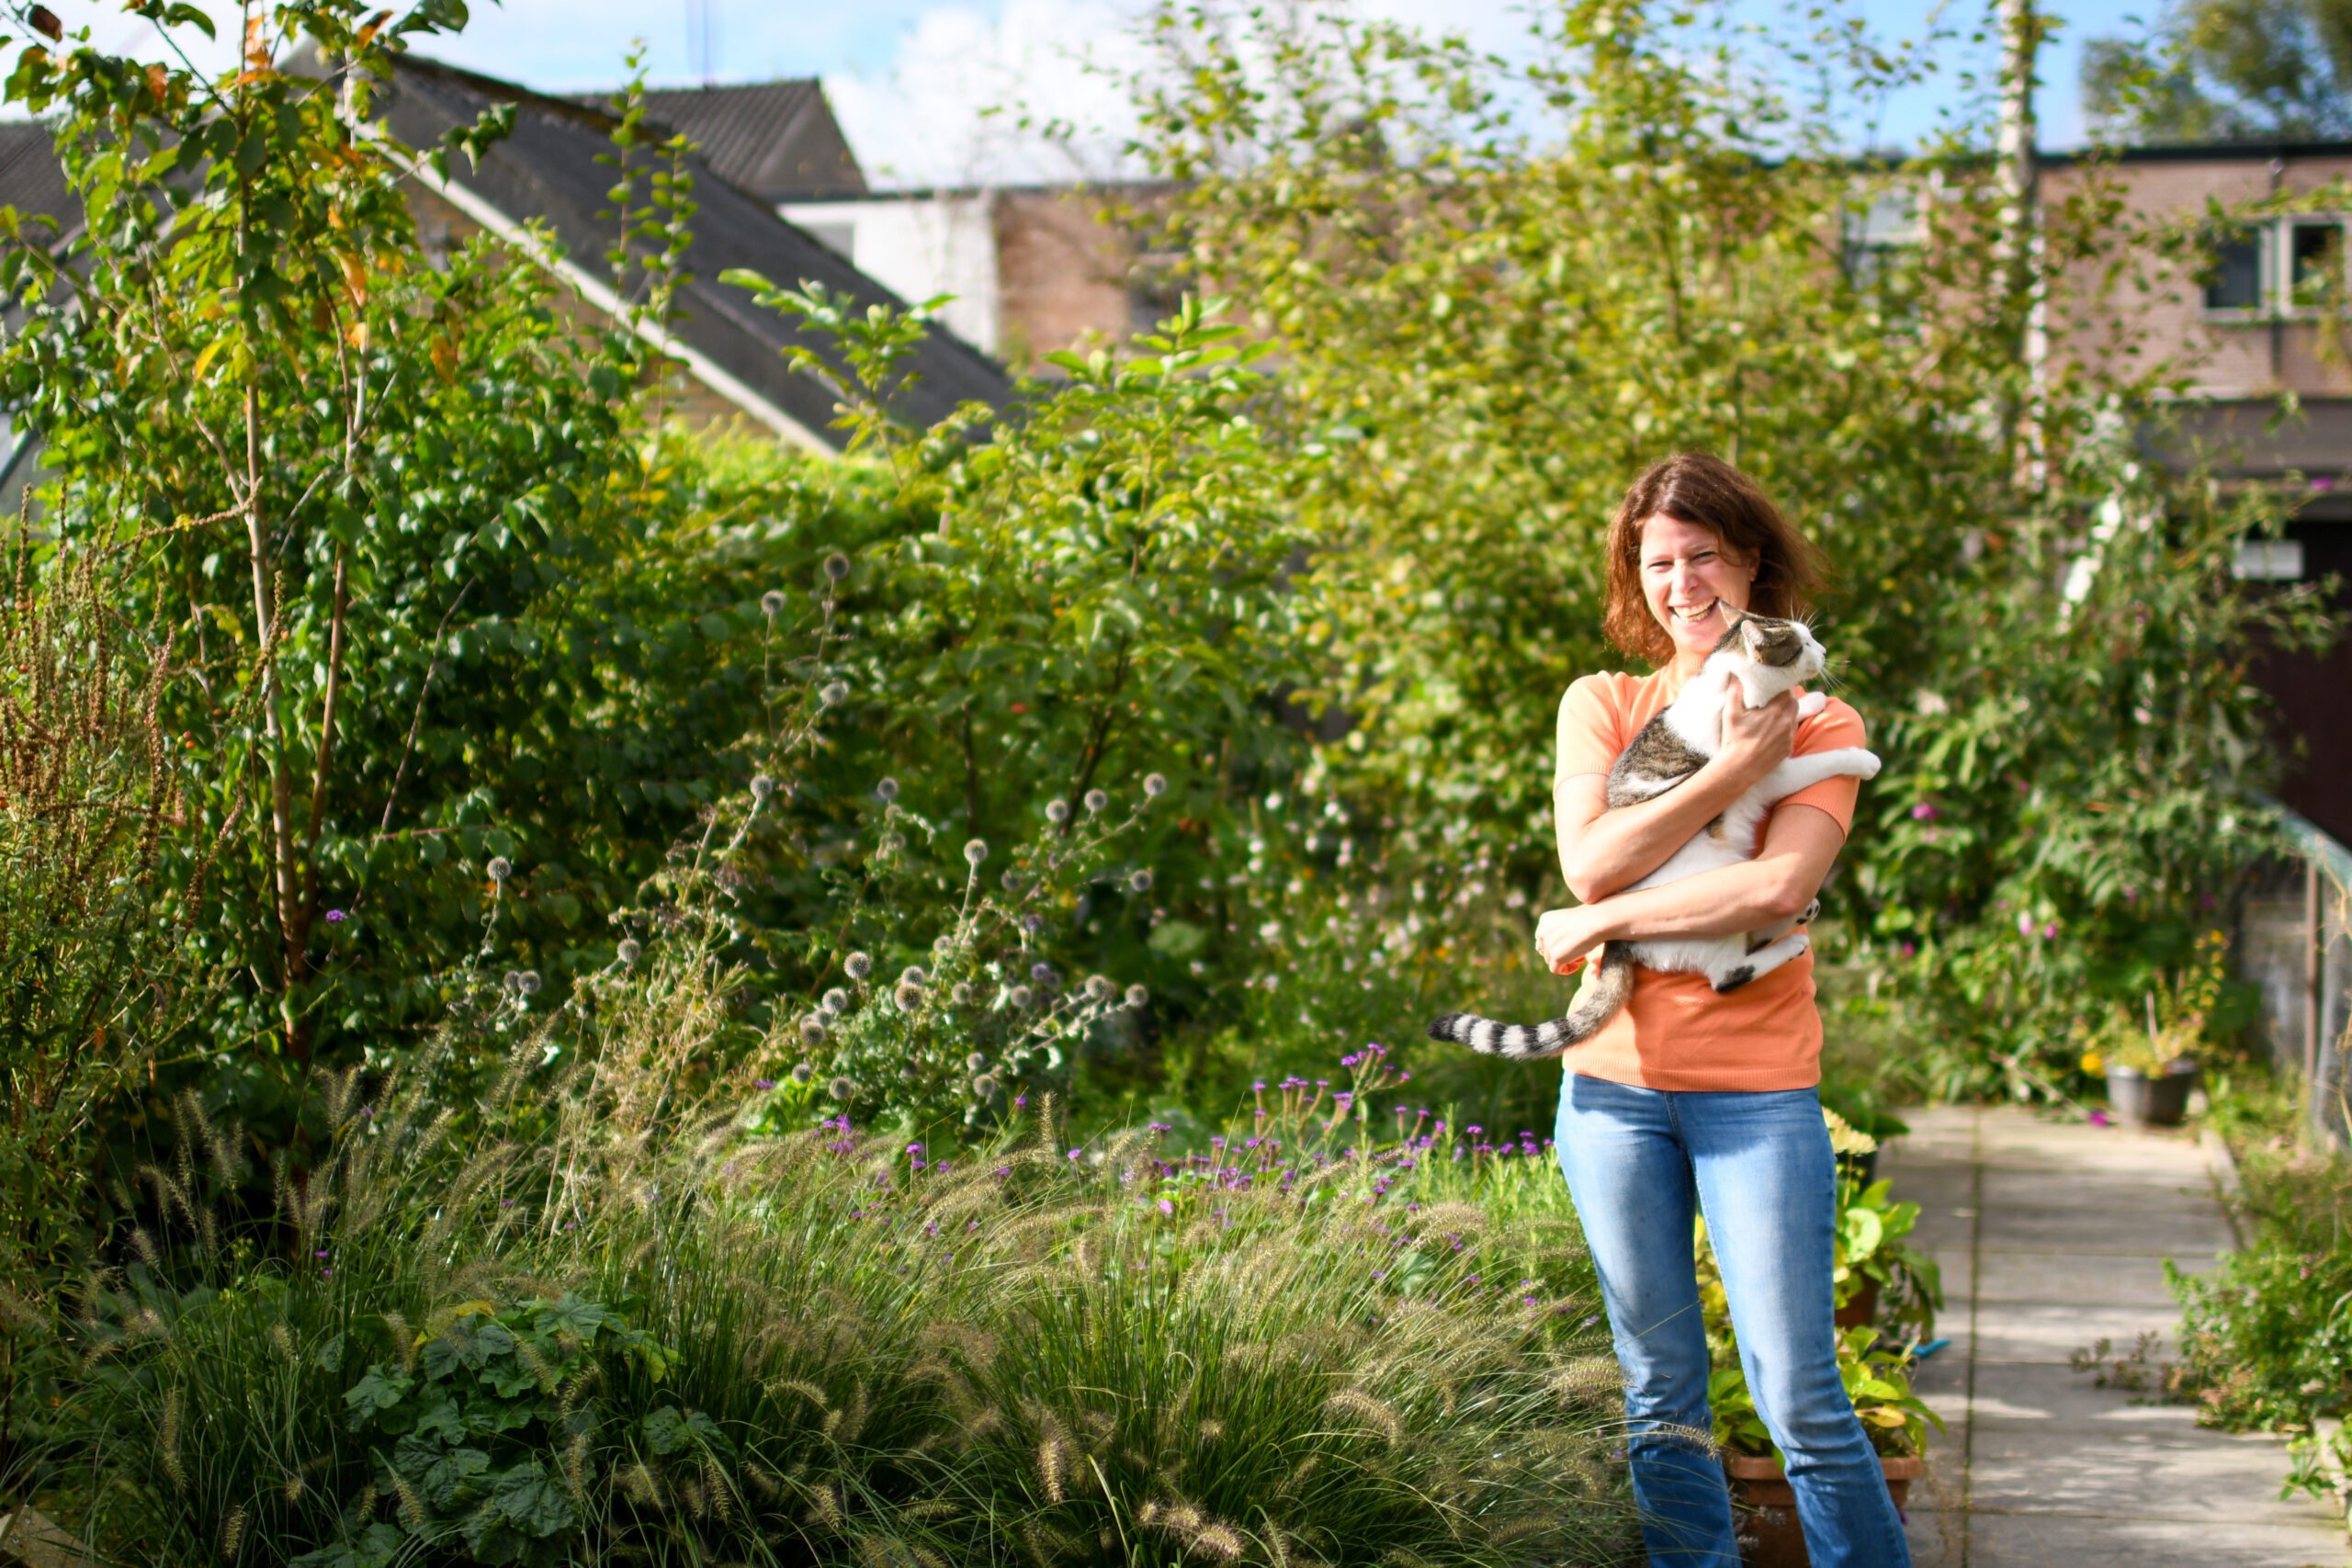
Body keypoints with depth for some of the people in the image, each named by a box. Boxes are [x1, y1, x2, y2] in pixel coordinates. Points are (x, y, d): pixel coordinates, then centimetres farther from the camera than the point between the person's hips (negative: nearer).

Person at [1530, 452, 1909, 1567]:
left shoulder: (1819, 726, 3)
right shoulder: (1600, 706, 10)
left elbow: (1779, 887, -14)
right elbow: (1590, 859, -8)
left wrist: (1602, 923, -11)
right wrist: (1731, 768, -12)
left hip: (1757, 1087, -2)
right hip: (1614, 1083, 3)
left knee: (1799, 1399, -5)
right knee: (1659, 1400, 9)